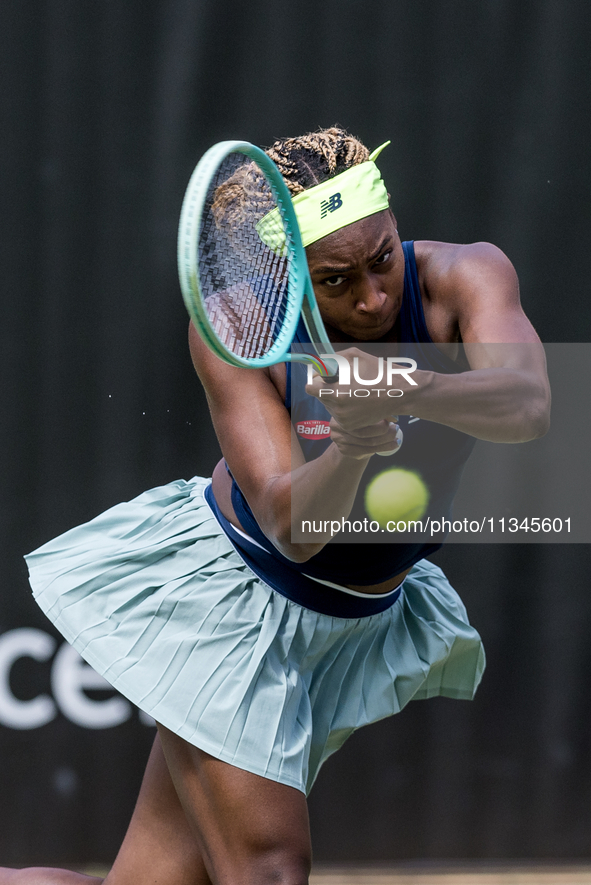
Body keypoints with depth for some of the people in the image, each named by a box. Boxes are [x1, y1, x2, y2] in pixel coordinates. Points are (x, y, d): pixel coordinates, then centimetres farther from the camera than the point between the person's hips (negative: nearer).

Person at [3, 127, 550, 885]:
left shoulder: (462, 279, -17)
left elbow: (527, 406, -37)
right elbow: (289, 526, -26)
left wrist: (406, 387, -55)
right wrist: (349, 452, -48)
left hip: (357, 622, 3)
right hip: (223, 588, -3)